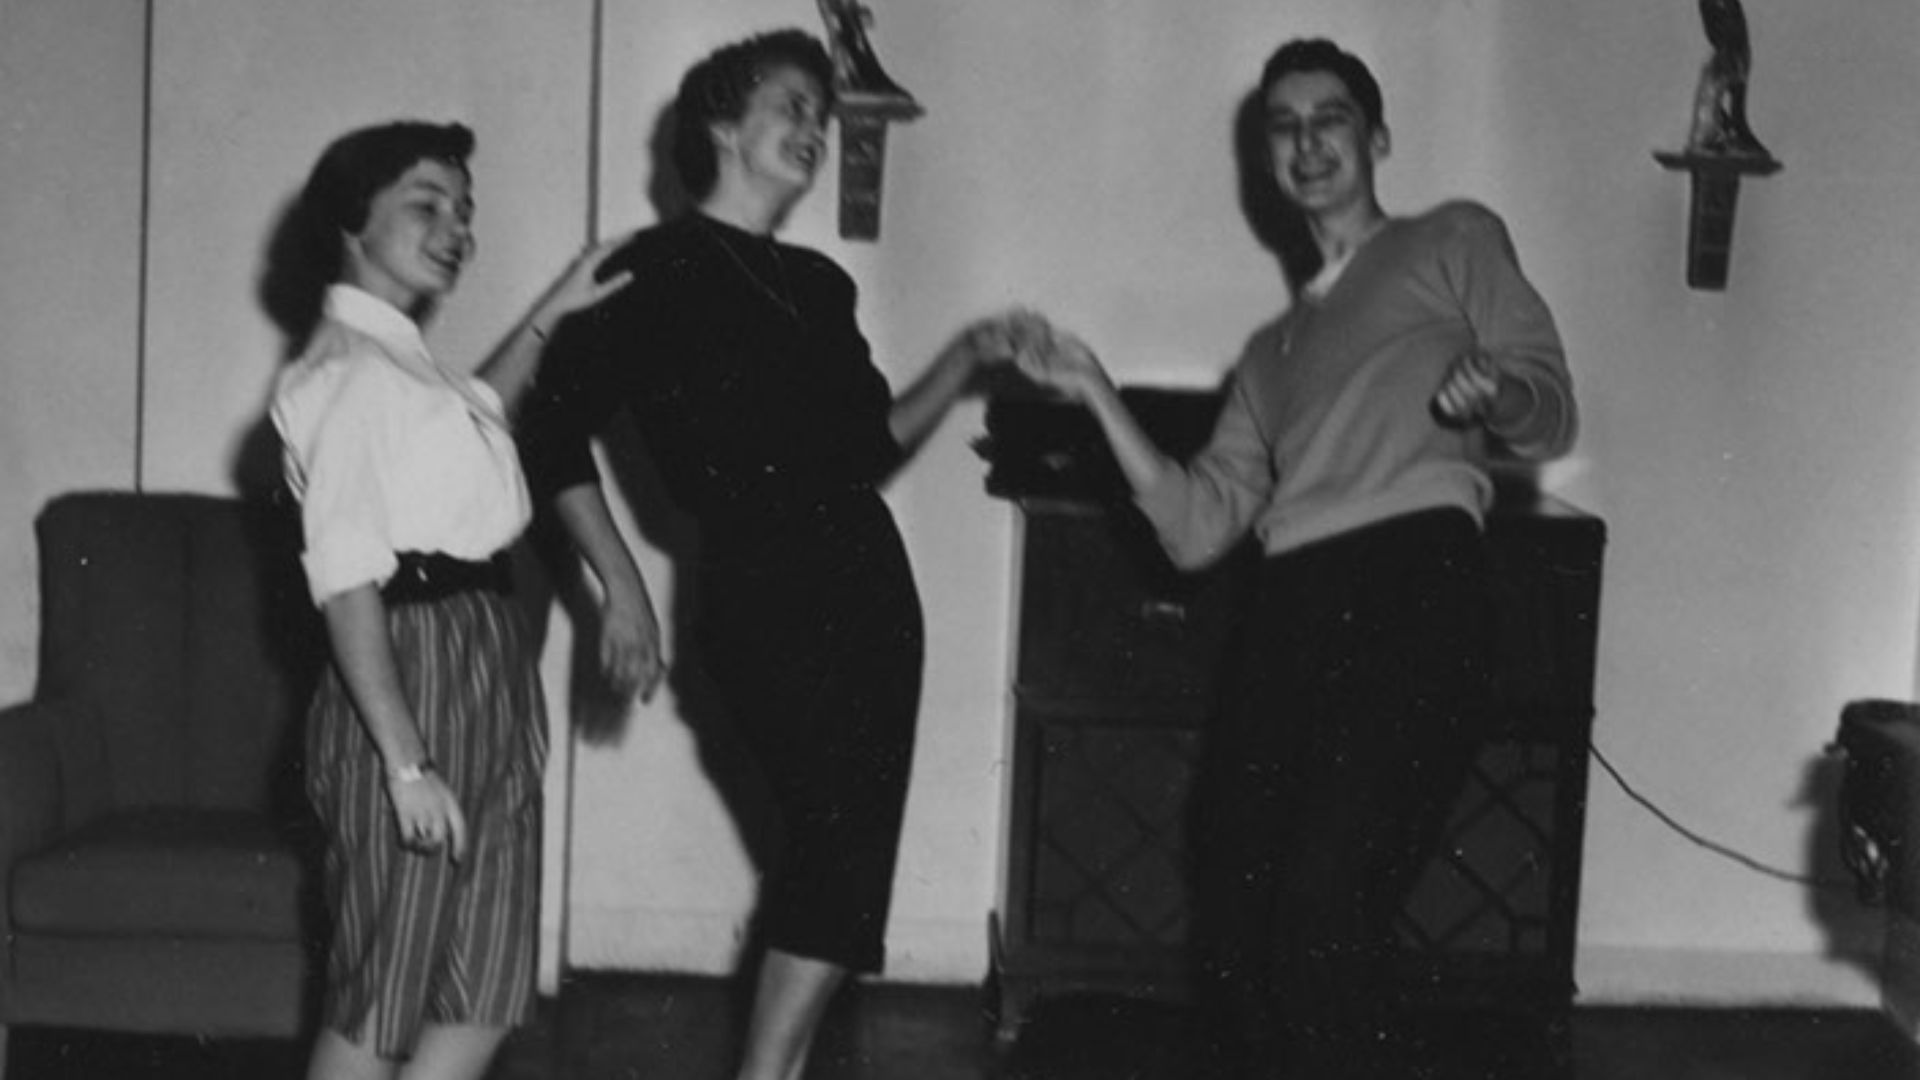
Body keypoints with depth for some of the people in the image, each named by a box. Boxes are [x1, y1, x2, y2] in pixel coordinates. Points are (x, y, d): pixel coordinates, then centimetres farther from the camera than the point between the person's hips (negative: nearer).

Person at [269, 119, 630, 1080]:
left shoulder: (401, 360, 15)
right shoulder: (348, 371, -13)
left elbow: (474, 416, 39)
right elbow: (346, 581, -20)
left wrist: (550, 313, 30)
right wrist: (405, 761, -24)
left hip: (484, 683, 9)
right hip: (413, 683, -9)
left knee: (484, 996, 10)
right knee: (379, 1000, 0)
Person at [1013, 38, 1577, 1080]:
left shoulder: (1454, 242, 19)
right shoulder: (1271, 352, 31)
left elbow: (1551, 417, 7)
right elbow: (1196, 529, 19)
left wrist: (1495, 389, -16)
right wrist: (1100, 396, 10)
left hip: (1413, 587, -6)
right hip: (1285, 614, 6)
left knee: (1324, 923, -19)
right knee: (1233, 931, 0)